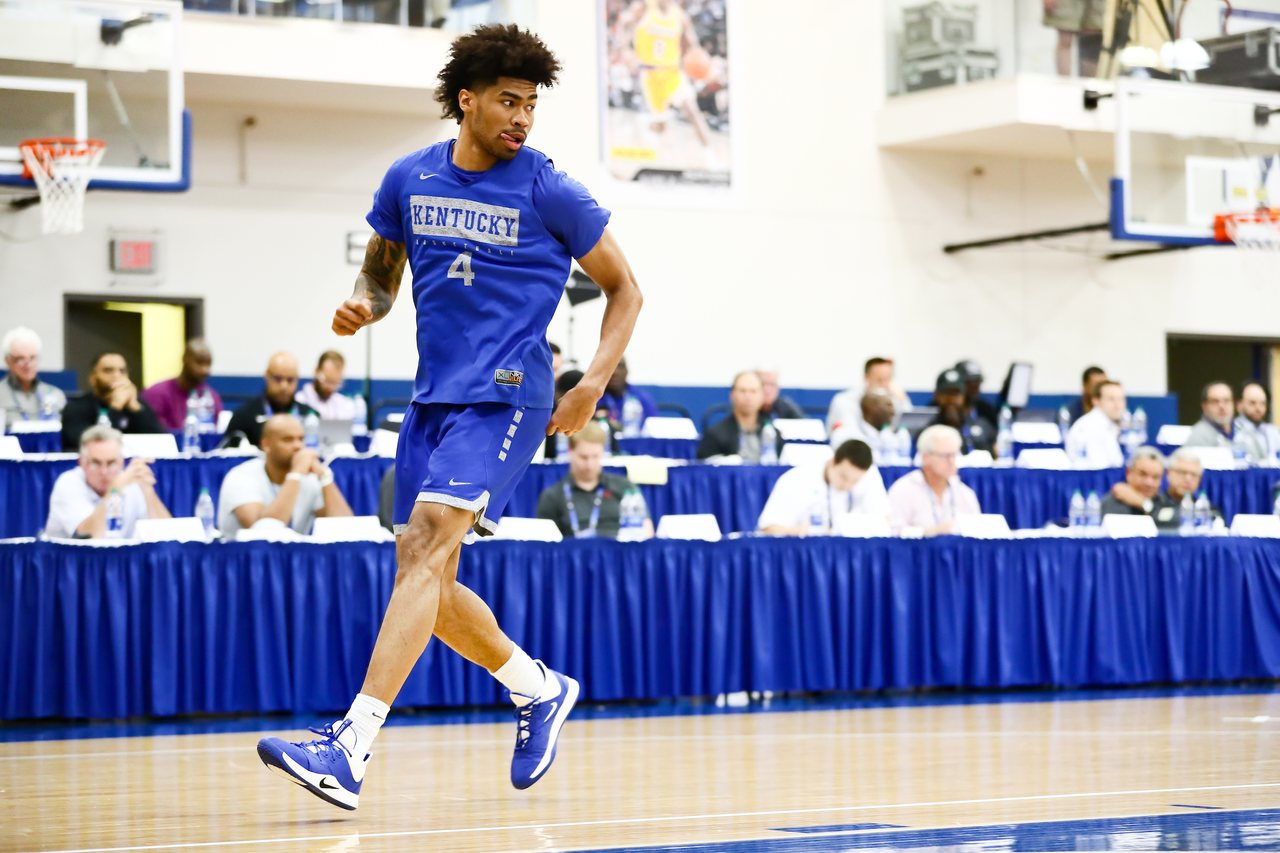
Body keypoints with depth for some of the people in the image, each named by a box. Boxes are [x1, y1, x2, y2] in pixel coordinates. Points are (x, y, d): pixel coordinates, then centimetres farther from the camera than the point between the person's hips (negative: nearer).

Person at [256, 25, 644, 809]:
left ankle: (351, 751, -30)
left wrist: (595, 381, -10)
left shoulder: (549, 192, -5)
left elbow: (624, 288, 4)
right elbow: (381, 277, 20)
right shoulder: (410, 179, 7)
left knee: (426, 547, -22)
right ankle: (541, 691, 31)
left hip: (505, 398, -7)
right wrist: (361, 305, -4)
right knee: (427, 580, 8)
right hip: (434, 396, 7)